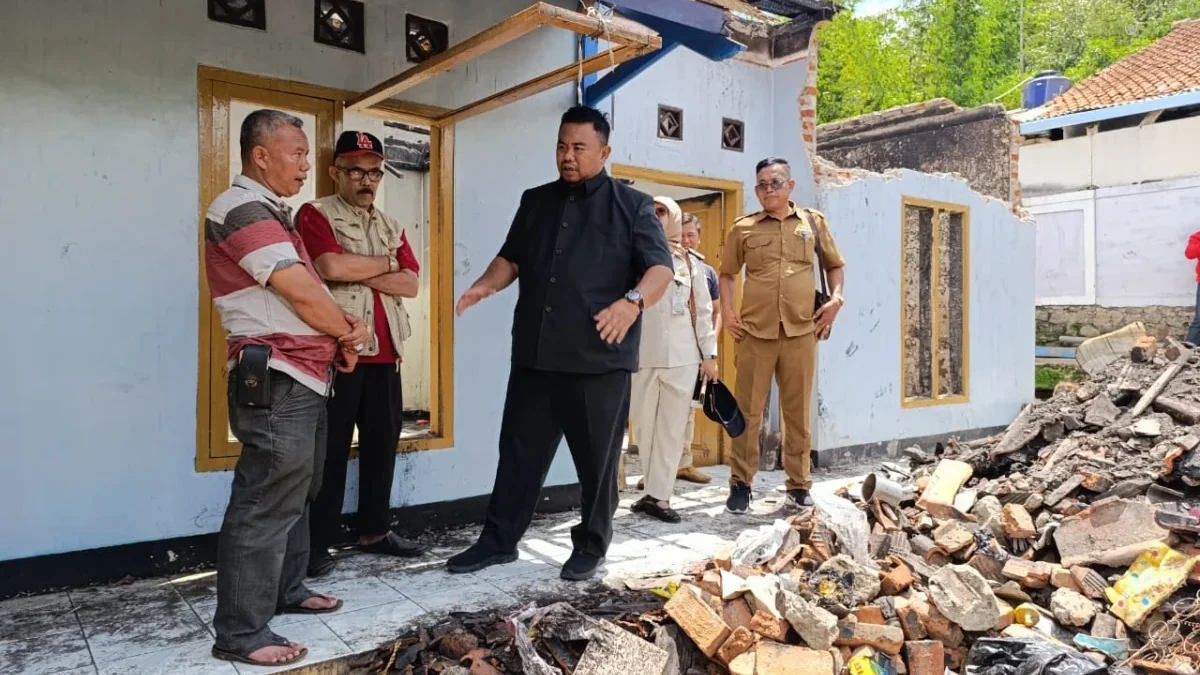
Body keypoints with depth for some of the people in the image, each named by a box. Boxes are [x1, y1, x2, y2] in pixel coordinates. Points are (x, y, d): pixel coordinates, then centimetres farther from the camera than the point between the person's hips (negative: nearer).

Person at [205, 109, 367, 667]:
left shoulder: (272, 212, 20)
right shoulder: (243, 208, -13)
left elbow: (305, 290, 20)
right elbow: (299, 291, -20)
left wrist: (343, 326, 1)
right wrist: (348, 331, -3)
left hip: (302, 377, 11)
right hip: (274, 380, -11)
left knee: (295, 495, 19)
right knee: (265, 505, -6)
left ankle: (286, 590, 33)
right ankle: (241, 633, 3)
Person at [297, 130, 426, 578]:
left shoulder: (392, 226, 17)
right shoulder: (315, 215, -1)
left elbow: (410, 284, 5)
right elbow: (330, 266, -19)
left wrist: (358, 272, -9)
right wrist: (386, 263, -4)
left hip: (385, 352, 6)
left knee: (382, 442, 12)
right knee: (330, 448, -1)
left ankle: (375, 530, 25)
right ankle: (317, 543, 9)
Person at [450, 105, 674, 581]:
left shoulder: (632, 206, 1)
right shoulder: (536, 202, 15)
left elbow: (661, 267, -7)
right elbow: (512, 257, 19)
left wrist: (633, 301, -28)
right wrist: (487, 284, -3)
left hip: (600, 359, -4)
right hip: (534, 355, 4)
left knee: (597, 459, 6)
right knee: (519, 452, 11)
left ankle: (591, 546, 23)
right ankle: (498, 540, 23)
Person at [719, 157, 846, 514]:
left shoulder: (813, 222, 9)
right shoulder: (744, 228, 6)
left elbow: (834, 265, 20)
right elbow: (727, 273, 16)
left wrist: (836, 300, 4)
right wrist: (727, 312, 3)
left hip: (801, 330, 1)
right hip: (754, 331, -1)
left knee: (798, 410, 8)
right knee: (748, 410, 1)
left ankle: (799, 483, 20)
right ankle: (741, 484, 10)